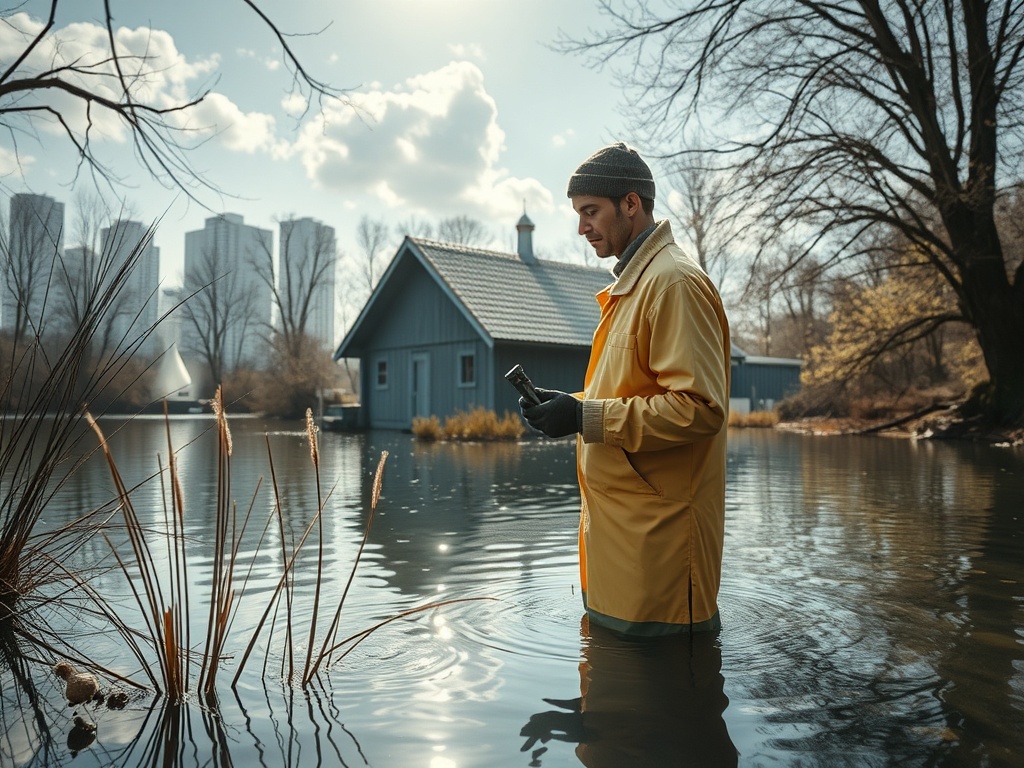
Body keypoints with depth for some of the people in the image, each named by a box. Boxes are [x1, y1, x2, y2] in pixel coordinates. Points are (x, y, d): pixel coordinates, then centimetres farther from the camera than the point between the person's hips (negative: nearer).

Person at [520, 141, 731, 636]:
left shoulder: (674, 283, -15)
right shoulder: (628, 286, 18)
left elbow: (699, 408, -23)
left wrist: (588, 418, -22)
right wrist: (571, 406, 5)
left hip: (656, 532, -10)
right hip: (619, 521, 10)